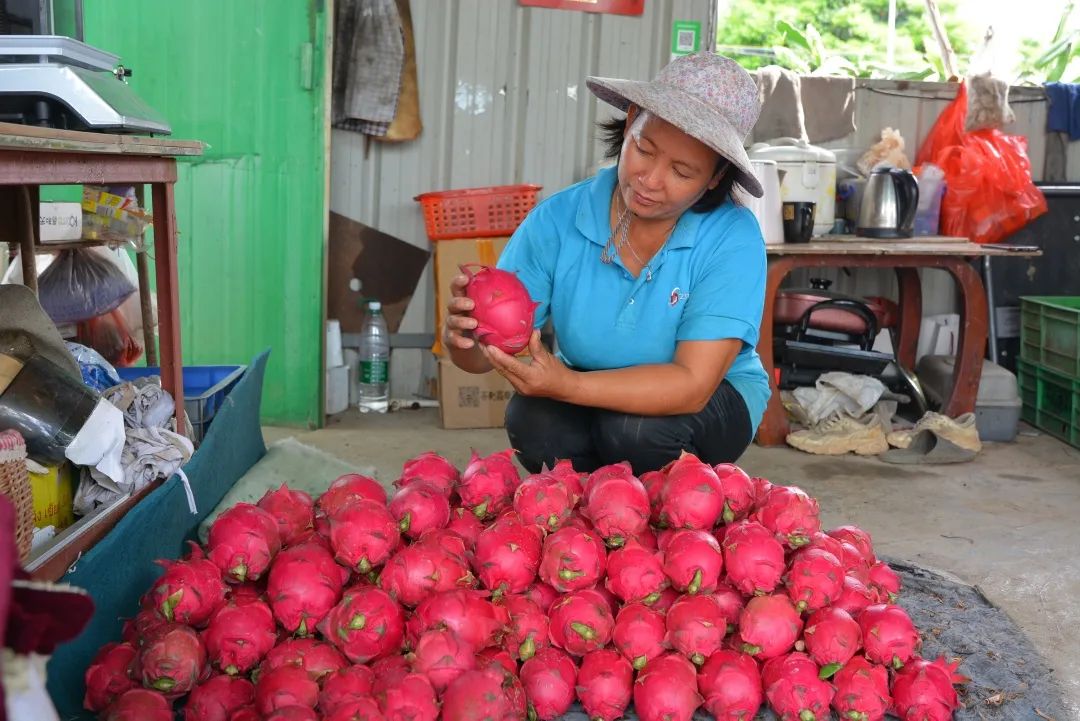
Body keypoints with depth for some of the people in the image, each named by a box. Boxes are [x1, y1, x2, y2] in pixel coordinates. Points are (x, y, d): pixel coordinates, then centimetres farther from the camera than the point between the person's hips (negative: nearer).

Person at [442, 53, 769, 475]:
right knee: (534, 421, -29)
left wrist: (567, 385, -43)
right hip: (590, 400, 2)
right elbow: (483, 355, -15)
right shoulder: (557, 220, -17)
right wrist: (461, 334, -40)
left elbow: (692, 384, -30)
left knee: (635, 427, -33)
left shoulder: (732, 239, -24)